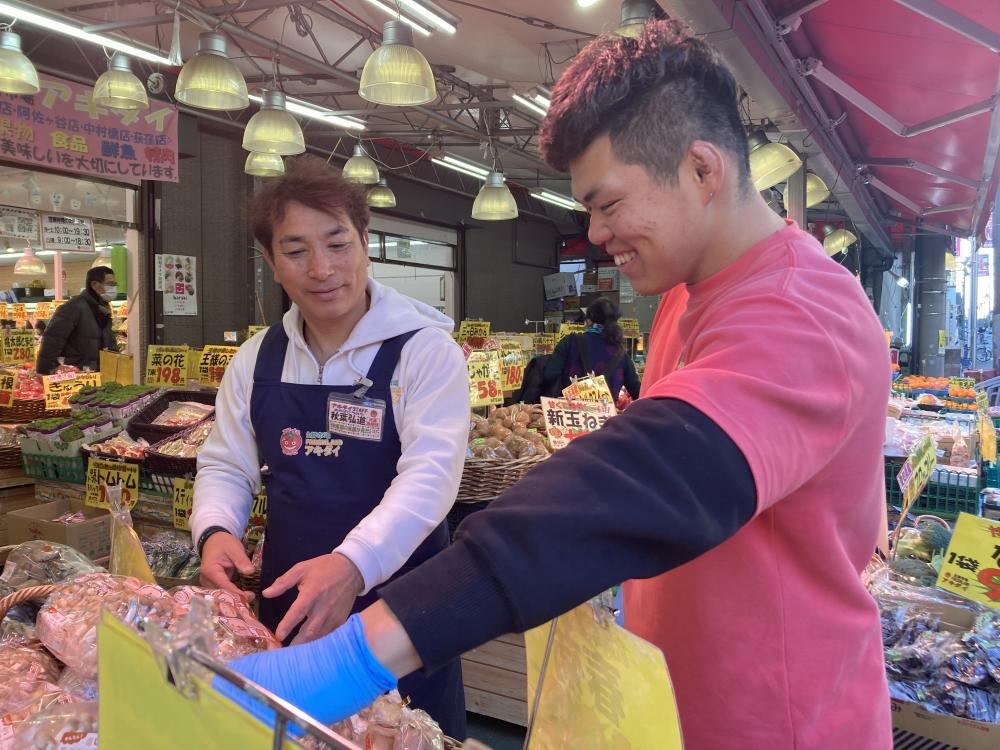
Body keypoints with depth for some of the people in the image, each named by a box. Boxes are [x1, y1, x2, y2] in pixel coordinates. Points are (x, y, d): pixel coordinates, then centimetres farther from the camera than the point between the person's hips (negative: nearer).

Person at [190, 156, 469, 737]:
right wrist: (216, 531, -10)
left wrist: (353, 564, -36)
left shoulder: (425, 350, -12)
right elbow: (226, 466, 11)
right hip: (287, 605, 5)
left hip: (400, 606, -4)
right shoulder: (257, 360, 5)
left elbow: (430, 476, -22)